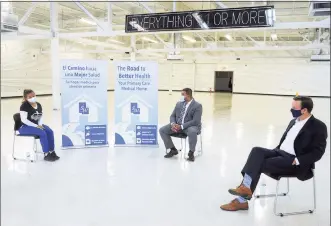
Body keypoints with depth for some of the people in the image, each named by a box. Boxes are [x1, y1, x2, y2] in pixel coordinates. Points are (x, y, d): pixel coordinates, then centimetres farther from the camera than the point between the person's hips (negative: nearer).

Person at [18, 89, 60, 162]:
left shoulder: (38, 105, 7)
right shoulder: (24, 106, -16)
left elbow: (41, 116, 12)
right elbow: (24, 120, -22)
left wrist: (40, 124, -8)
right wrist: (36, 126, -23)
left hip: (37, 125, 7)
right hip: (25, 127, -7)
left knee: (50, 131, -16)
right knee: (43, 133, -29)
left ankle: (51, 152, -10)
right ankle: (46, 154, -20)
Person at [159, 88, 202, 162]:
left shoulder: (197, 106, -10)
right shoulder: (179, 104, 10)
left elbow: (195, 121, -18)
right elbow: (172, 116, 11)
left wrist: (181, 126, -25)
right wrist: (173, 124, -14)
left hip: (191, 126, -6)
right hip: (177, 125, 6)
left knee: (192, 132, -40)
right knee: (162, 130, -10)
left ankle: (191, 152, -18)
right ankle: (173, 149, 1)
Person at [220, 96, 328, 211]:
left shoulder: (319, 127, -6)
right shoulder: (294, 121, 17)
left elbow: (318, 152, -12)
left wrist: (297, 161, -21)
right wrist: (275, 151, 4)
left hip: (295, 162, -7)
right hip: (280, 153, 7)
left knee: (259, 164, -24)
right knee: (257, 151, -22)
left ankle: (242, 199, -18)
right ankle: (246, 186, -33)